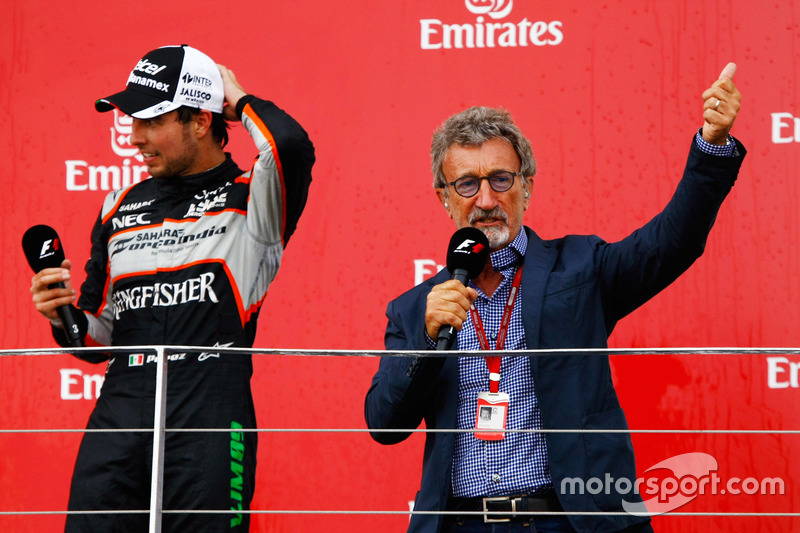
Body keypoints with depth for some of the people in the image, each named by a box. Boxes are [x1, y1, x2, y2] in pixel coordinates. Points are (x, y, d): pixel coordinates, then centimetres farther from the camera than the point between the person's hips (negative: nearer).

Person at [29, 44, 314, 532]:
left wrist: (239, 99, 0)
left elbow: (292, 147, -20)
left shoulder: (249, 197, 4)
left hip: (211, 419, -4)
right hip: (120, 415, 5)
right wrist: (64, 316, 2)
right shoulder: (120, 209, 20)